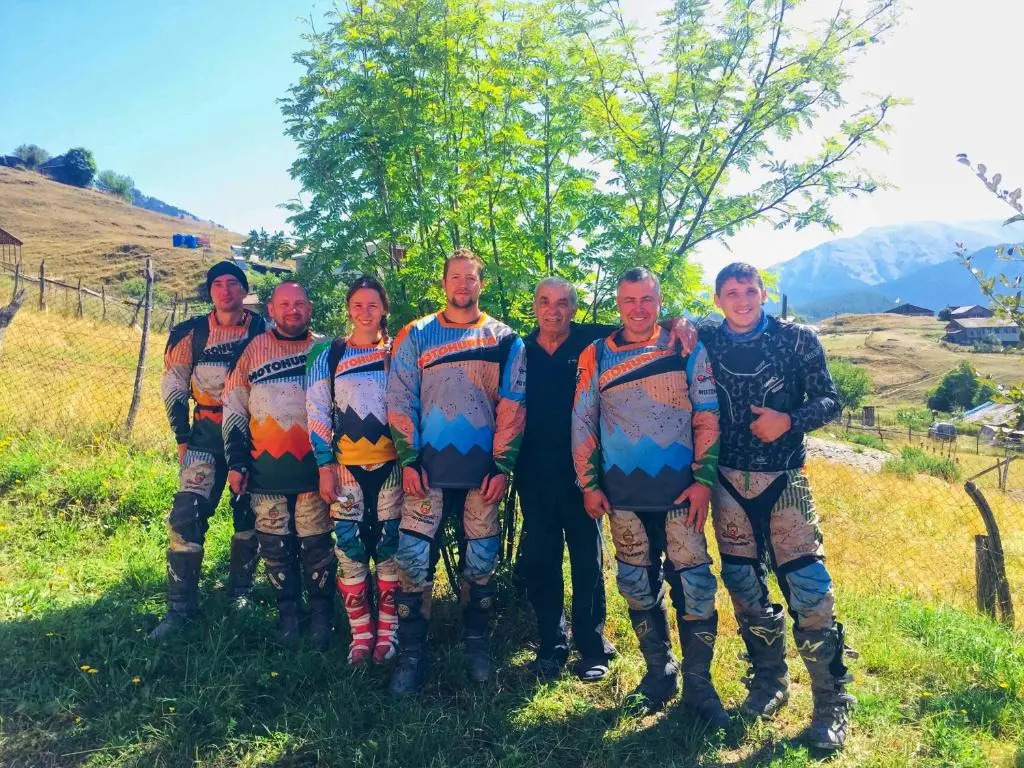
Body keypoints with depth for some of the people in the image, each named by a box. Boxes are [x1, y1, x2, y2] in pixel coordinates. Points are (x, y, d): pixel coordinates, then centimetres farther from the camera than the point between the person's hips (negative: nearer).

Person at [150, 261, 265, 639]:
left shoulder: (263, 331, -1)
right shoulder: (192, 333, 1)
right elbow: (173, 386, 7)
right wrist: (182, 437, 3)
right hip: (206, 434, 0)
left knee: (248, 516, 9)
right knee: (186, 515, -10)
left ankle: (240, 592, 27)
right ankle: (180, 607, -1)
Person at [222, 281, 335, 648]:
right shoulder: (252, 349, 6)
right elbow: (233, 407, 7)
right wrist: (236, 460, 1)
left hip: (313, 464, -1)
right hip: (266, 466, 2)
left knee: (316, 543, 2)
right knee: (274, 544, 9)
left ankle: (321, 614, 16)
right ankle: (287, 610, 24)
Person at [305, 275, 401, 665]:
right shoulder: (329, 356, 6)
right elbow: (317, 413, 3)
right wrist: (325, 465, -4)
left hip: (391, 464, 0)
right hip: (346, 466, 1)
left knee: (389, 546, 4)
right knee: (349, 547, 2)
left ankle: (387, 631, 17)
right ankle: (360, 633, 14)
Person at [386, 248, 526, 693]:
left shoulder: (504, 340, 6)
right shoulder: (416, 335, 6)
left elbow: (512, 406, 2)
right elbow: (400, 400, 2)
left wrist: (502, 466, -5)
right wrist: (408, 461, -6)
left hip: (481, 471, 1)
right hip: (428, 468, 0)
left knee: (480, 561, 9)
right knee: (413, 560, -2)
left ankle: (476, 643, 27)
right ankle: (412, 653, 12)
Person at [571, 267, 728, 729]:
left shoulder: (687, 348, 2)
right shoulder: (595, 355, 5)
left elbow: (707, 417, 1)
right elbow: (582, 423, 6)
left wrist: (703, 480, -6)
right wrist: (589, 485, 3)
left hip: (679, 489, -1)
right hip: (623, 493, 2)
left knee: (694, 586, -2)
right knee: (638, 586, 10)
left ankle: (698, 684, 15)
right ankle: (659, 674, 28)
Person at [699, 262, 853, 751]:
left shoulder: (797, 340, -1)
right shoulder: (705, 343, 3)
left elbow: (829, 401, 0)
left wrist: (788, 421, -17)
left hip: (783, 480, -2)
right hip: (728, 482, 2)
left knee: (807, 588, -6)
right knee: (744, 585, 11)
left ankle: (832, 703, 8)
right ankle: (769, 681, 29)